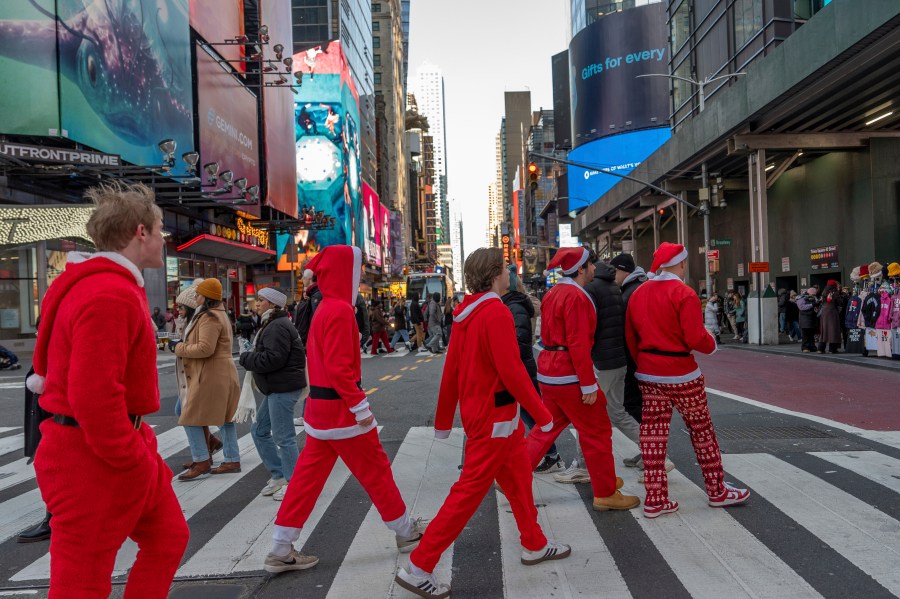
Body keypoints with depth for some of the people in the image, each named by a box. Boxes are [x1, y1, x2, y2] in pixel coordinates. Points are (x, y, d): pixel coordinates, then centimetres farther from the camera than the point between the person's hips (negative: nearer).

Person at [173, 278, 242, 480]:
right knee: (223, 419, 12)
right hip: (219, 374, 11)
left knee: (191, 419, -3)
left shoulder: (209, 318, -16)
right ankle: (232, 460, 17)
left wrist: (180, 348, -12)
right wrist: (185, 344, 10)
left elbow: (205, 348, -25)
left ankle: (202, 463, 2)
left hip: (211, 376, -11)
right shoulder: (219, 314, 18)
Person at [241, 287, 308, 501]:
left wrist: (246, 358, -11)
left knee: (283, 436, -4)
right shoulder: (272, 325, 19)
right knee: (259, 430, 17)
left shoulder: (278, 327, -17)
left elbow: (272, 358, -25)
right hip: (276, 387, 11)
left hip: (283, 388, -11)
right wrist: (250, 358, 4)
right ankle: (278, 476, 25)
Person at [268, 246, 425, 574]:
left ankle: (281, 550, 15)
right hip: (341, 408, -9)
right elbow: (339, 367, -24)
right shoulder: (340, 310, -18)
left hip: (321, 406, 9)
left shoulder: (324, 309, 12)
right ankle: (407, 532, 22)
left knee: (308, 475, 11)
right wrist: (361, 406, -20)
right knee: (376, 469, 6)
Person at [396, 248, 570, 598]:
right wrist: (542, 415, -12)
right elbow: (513, 372, -22)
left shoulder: (468, 313, 6)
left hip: (478, 412, 9)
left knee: (518, 478, 22)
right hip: (494, 416, -9)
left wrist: (444, 419, 16)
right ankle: (419, 568, 5)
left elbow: (451, 369, 9)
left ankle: (534, 545, 38)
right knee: (469, 492, -2)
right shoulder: (496, 313, -19)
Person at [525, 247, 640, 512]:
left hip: (548, 370, 9)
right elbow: (578, 343, -21)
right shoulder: (577, 296, -16)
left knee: (547, 428, 17)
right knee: (597, 432, 4)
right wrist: (588, 384, -19)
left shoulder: (553, 294, 12)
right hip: (570, 374, -9)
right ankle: (606, 494, 15)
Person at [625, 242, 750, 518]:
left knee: (653, 433, 8)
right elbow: (695, 338, -20)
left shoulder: (638, 294, 5)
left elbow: (630, 338, 10)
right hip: (681, 375, -6)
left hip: (648, 375, 6)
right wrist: (712, 344, 0)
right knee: (702, 431, 12)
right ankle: (717, 491, 26)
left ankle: (655, 498, 12)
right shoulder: (684, 293, -15)